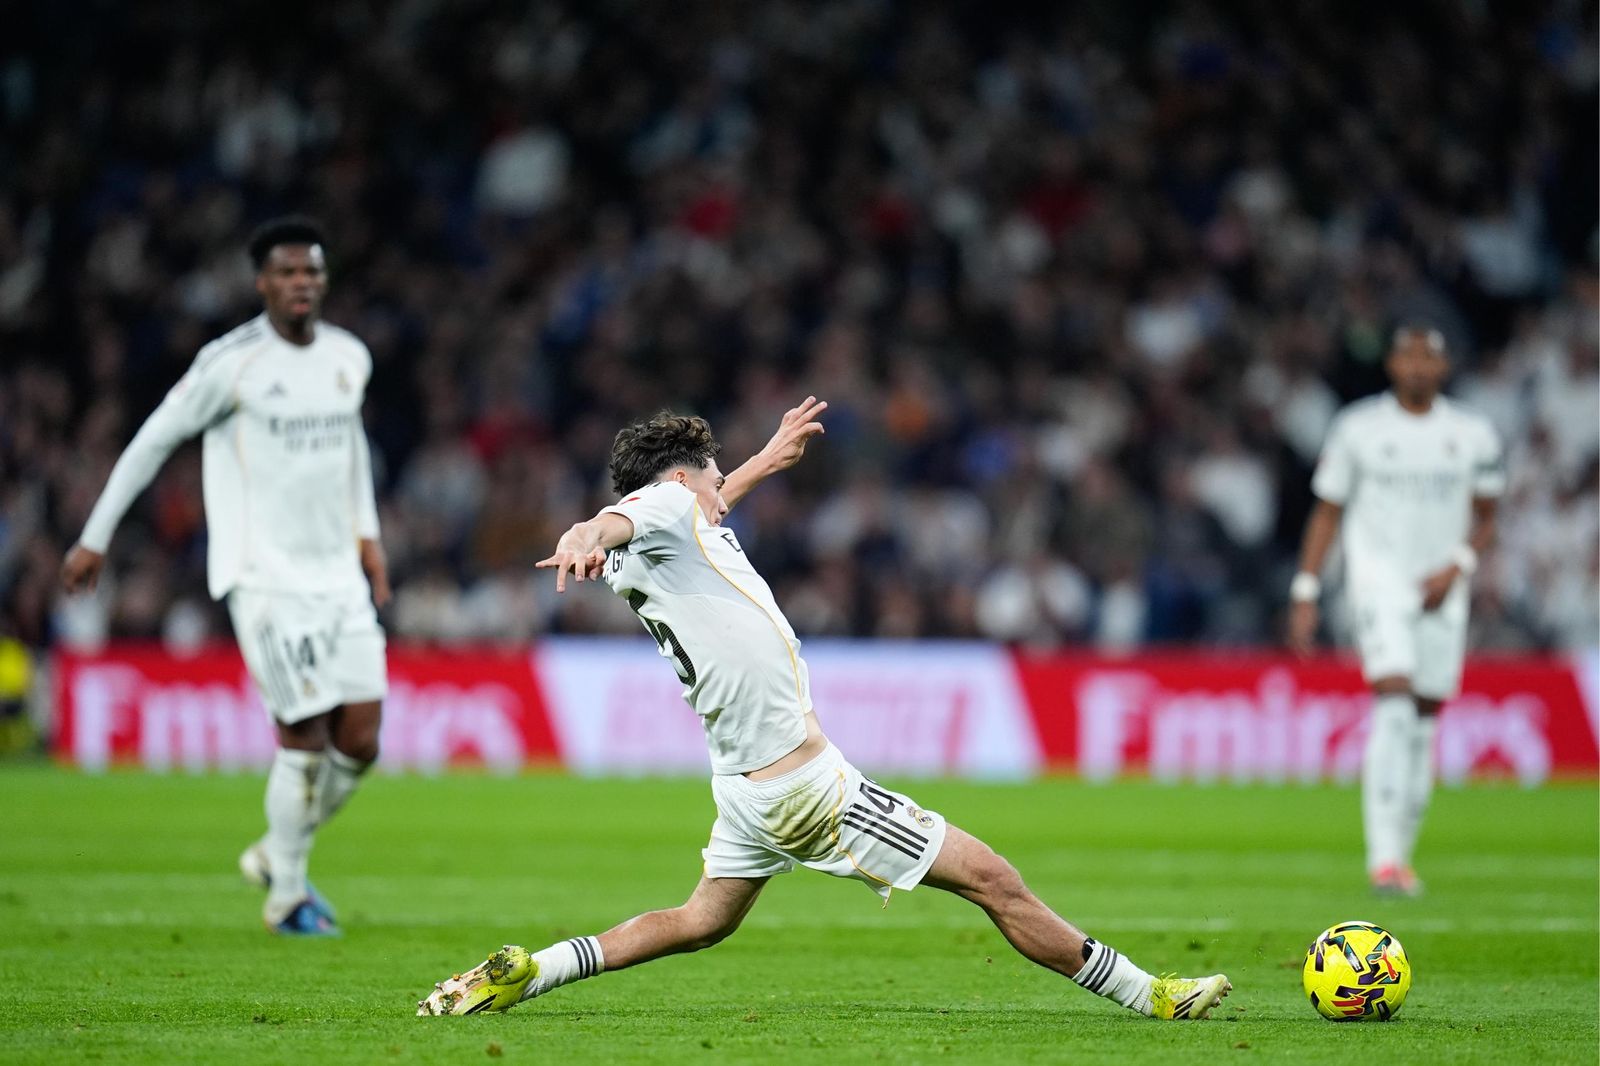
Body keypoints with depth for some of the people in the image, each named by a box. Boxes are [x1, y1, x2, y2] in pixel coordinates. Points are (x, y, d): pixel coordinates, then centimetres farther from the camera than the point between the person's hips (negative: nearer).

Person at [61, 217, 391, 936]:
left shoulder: (349, 358, 8)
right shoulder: (231, 363, -10)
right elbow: (153, 440, -2)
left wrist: (366, 534, 22)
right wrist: (95, 539, 2)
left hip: (337, 573, 6)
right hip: (262, 574, -6)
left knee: (359, 741, 0)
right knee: (306, 735, -10)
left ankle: (277, 855, 24)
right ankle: (286, 897, 8)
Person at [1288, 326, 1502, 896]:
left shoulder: (1473, 436, 5)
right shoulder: (1358, 429, 0)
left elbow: (1484, 520, 13)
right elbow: (1327, 512, 5)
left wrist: (1457, 567, -7)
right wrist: (1304, 595, 0)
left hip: (1440, 593, 3)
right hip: (1379, 583, -3)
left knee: (1423, 722, 6)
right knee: (1394, 705, -20)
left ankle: (1400, 853, 18)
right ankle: (1383, 855, -24)